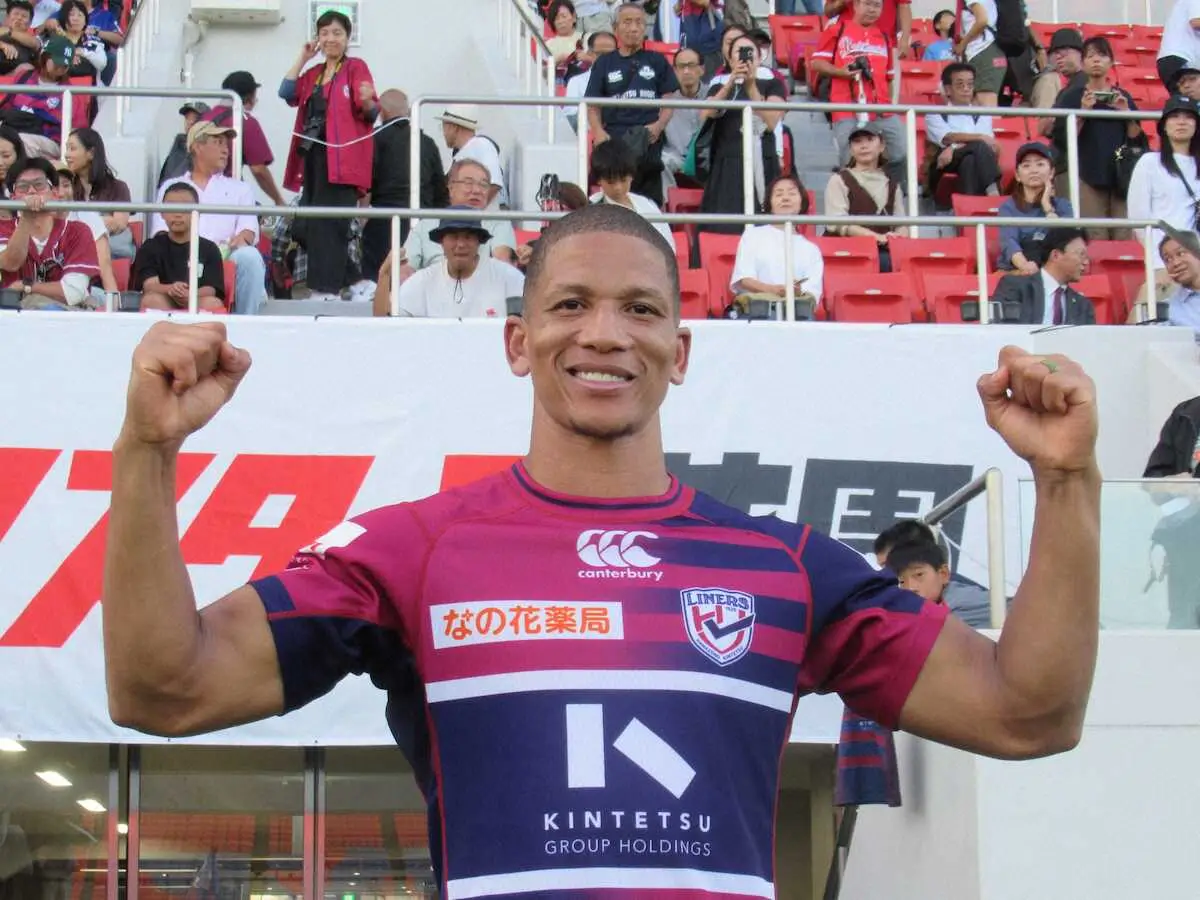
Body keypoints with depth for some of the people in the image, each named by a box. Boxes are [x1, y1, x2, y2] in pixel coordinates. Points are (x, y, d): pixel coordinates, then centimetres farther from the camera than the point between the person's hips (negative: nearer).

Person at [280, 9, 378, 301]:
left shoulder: (356, 68, 1)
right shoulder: (313, 74, 20)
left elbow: (369, 113, -5)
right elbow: (287, 94, 7)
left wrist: (367, 102, -28)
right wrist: (302, 58, 9)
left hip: (340, 159, -8)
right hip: (314, 158, 8)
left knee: (327, 223, -13)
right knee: (304, 227, 6)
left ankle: (327, 289, -13)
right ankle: (351, 279, 17)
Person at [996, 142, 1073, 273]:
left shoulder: (1062, 205, 11)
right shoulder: (1008, 207, 6)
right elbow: (1008, 242, -13)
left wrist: (1046, 205, -1)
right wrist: (1024, 265, -34)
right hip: (1014, 273, -2)